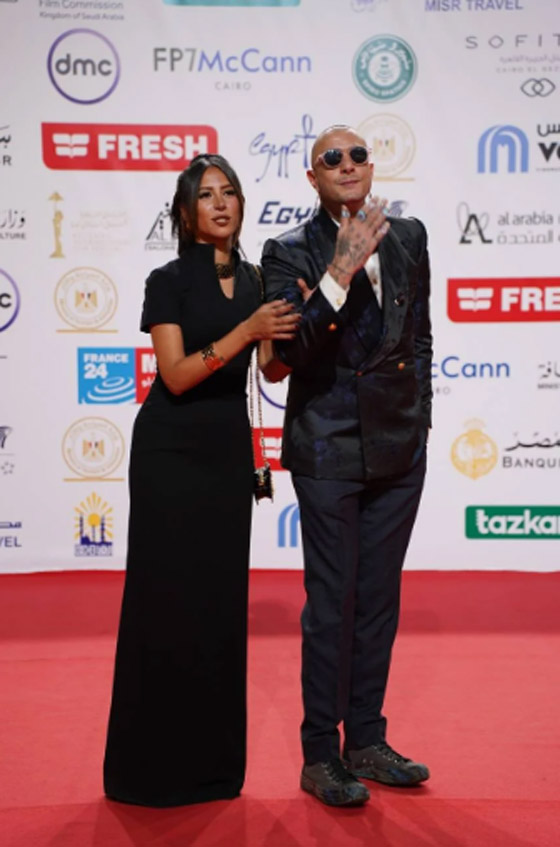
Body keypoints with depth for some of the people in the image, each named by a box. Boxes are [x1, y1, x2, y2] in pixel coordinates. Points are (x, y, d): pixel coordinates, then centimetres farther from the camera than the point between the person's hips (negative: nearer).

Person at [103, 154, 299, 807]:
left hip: (229, 450, 5)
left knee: (222, 596, 7)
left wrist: (292, 325, -5)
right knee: (167, 595, -2)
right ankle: (153, 763, 11)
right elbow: (176, 375, -16)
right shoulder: (169, 281, -5)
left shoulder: (252, 280, 9)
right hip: (172, 451, -5)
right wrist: (246, 330, -23)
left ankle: (212, 754, 20)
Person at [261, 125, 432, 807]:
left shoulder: (408, 238, 7)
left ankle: (366, 742, 26)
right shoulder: (289, 253, -6)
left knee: (380, 598, 12)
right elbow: (290, 352, -18)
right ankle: (321, 756, 15)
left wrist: (420, 416, 10)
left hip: (398, 446, 5)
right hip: (329, 448, -4)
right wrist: (340, 272, -25)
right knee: (331, 602, 1)